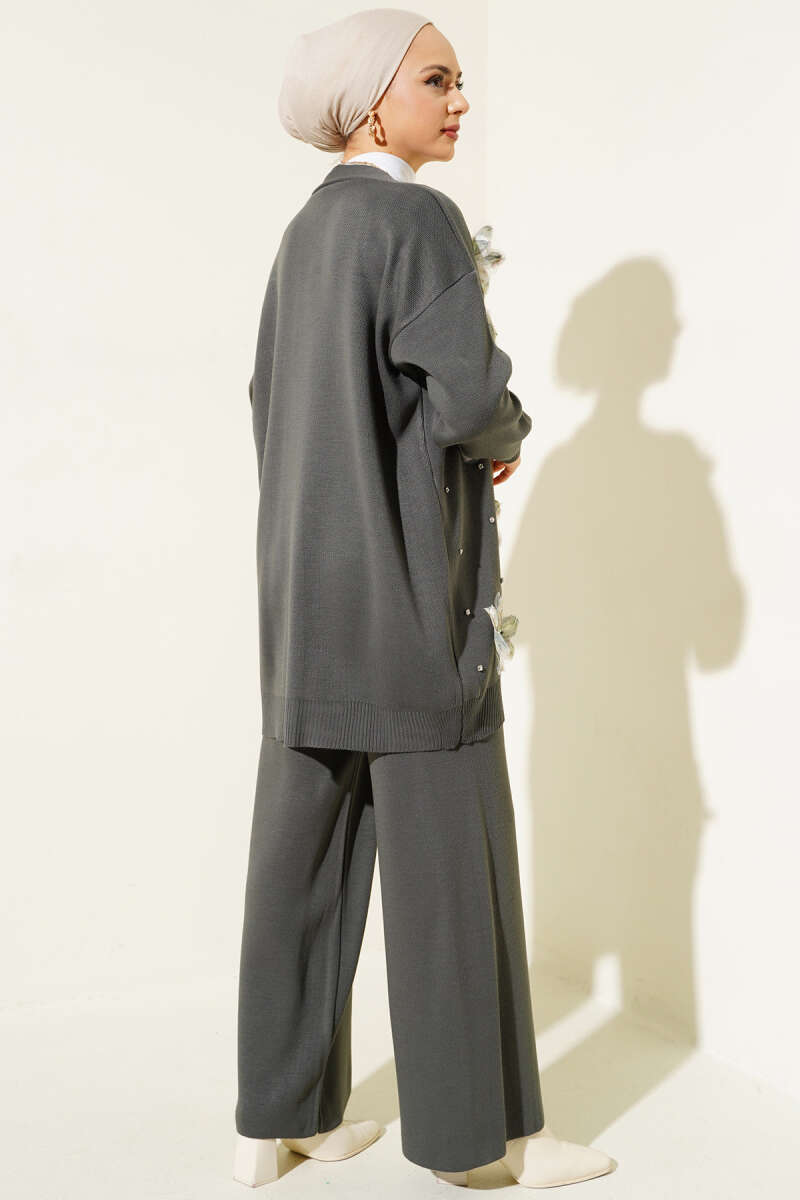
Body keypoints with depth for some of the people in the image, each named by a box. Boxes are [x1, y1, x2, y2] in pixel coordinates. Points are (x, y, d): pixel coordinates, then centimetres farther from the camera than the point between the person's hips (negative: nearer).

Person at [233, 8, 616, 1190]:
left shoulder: (309, 229, 15)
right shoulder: (417, 219, -11)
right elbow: (470, 394, -21)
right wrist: (507, 439, 3)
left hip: (311, 584, 9)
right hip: (407, 583, -8)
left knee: (307, 849, 11)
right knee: (447, 857, 2)